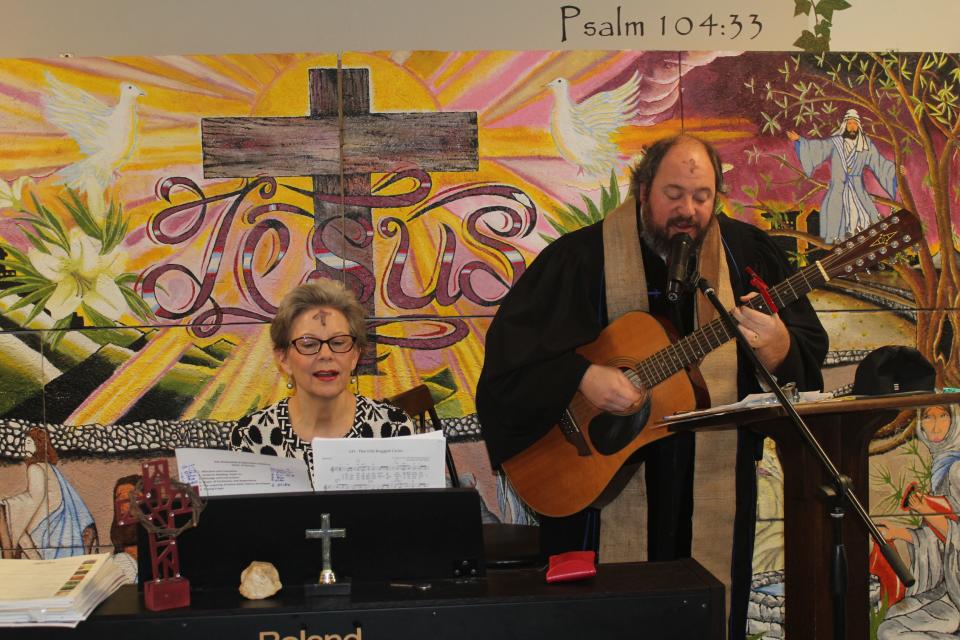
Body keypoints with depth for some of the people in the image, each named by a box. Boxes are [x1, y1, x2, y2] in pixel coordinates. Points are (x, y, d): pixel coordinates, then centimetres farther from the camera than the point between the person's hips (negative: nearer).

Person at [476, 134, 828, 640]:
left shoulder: (745, 252, 2)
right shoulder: (583, 256, -6)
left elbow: (811, 347, -1)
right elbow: (509, 341, -10)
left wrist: (778, 346, -23)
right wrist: (582, 376, -23)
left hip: (716, 482, 3)